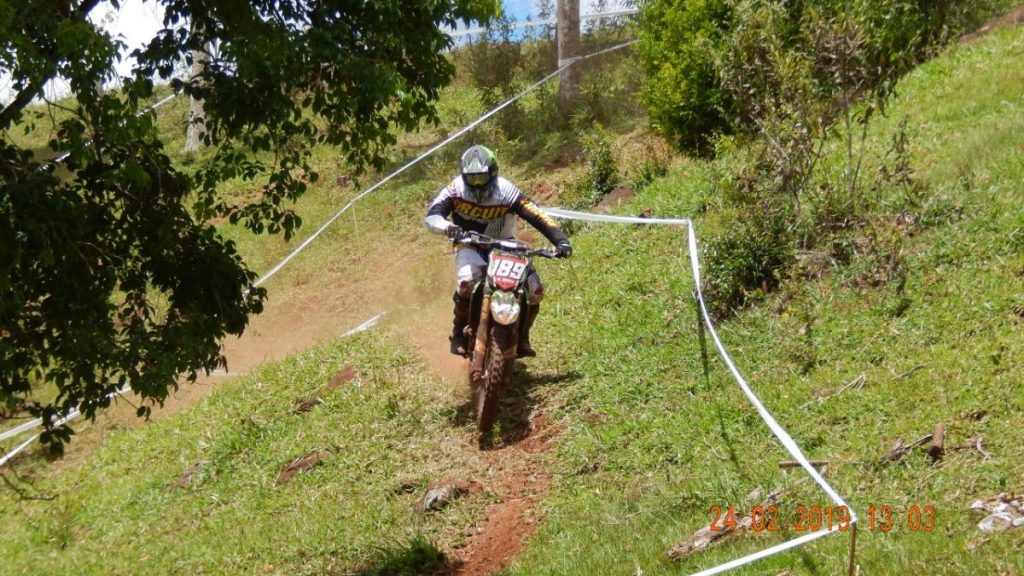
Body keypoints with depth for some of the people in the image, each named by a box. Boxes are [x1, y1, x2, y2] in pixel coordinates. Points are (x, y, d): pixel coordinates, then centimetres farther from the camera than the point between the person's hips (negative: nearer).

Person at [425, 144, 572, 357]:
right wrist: (448, 227, -49)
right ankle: (459, 334, -11)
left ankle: (522, 336, 9)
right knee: (466, 281, -33)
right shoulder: (456, 188, -17)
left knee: (535, 289, -15)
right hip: (471, 245, -1)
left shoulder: (507, 191, -21)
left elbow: (538, 216, -26)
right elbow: (432, 215, -26)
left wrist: (560, 240, -37)